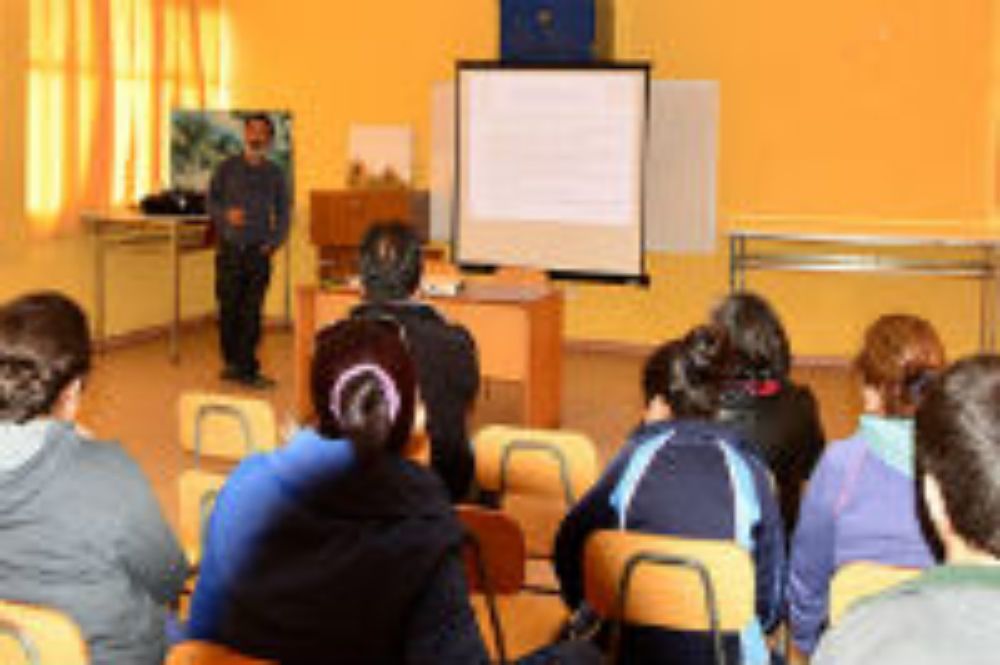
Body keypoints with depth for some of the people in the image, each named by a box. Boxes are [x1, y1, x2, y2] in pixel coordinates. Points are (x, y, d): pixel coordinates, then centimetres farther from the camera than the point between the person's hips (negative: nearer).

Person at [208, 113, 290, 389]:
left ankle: (246, 368, -1)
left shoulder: (274, 174, 9)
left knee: (251, 312, -3)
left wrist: (273, 242, -2)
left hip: (258, 252, 0)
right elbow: (211, 201, 8)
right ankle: (232, 362, 16)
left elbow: (283, 213, 12)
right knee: (229, 309, 3)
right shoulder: (227, 168, 7)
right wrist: (225, 214, -13)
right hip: (229, 249, 0)